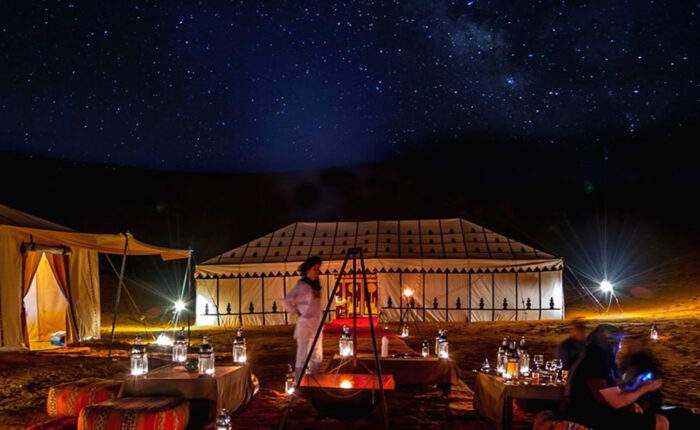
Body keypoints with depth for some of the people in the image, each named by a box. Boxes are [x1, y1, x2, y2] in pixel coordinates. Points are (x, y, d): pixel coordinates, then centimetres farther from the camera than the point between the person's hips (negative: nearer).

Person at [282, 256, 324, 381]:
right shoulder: (302, 285, -12)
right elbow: (286, 302, -15)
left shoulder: (315, 285, 11)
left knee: (317, 357, 13)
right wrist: (297, 312, -9)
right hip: (305, 325, -8)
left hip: (317, 325, 8)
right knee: (303, 356, -3)